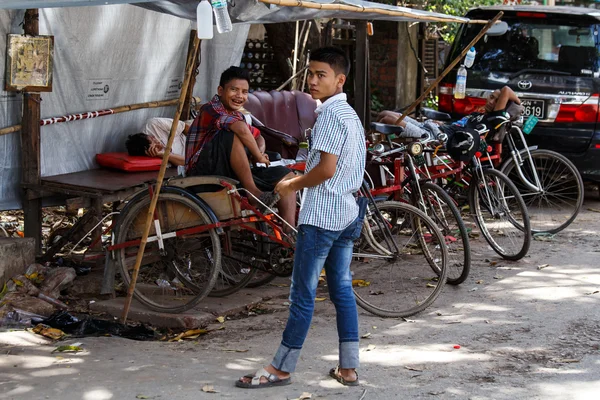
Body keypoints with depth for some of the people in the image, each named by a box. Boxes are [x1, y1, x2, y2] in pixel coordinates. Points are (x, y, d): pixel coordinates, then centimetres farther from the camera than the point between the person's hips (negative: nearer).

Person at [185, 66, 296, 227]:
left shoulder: (237, 116, 18)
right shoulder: (212, 109, -11)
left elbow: (258, 136, 30)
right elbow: (242, 129, -29)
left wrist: (260, 152, 5)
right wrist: (258, 157, -17)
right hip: (203, 173, -9)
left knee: (286, 175, 2)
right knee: (232, 134, -33)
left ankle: (289, 230, -10)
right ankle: (252, 191, -26)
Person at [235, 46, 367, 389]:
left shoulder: (330, 114, -15)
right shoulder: (350, 113, 16)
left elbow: (326, 168, -21)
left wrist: (292, 184, -7)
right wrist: (302, 180, 19)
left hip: (321, 215, -10)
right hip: (348, 213, 10)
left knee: (303, 293, -4)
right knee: (342, 290, 11)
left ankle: (281, 369, 3)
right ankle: (348, 368, 14)